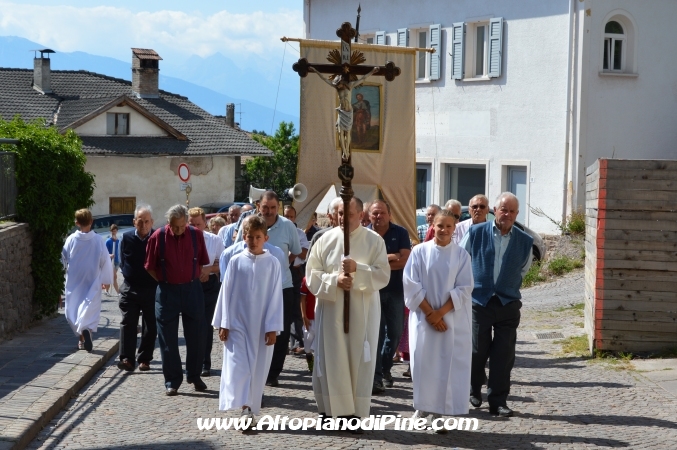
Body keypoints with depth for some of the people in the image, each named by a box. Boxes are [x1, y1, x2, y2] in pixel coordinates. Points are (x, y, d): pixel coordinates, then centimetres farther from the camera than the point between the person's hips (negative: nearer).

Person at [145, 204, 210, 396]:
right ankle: (172, 381, 11)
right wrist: (165, 281, -1)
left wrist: (193, 281, 4)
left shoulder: (196, 235, -3)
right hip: (167, 292, -1)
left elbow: (202, 262, 8)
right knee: (168, 339, 3)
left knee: (196, 336, 7)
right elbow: (150, 267, 2)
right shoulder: (158, 237, -7)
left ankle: (194, 376, 23)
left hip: (192, 289, 1)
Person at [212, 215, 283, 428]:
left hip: (261, 325, 0)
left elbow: (275, 297, -2)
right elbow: (226, 293, 1)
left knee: (258, 369, 6)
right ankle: (245, 409, -13)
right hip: (237, 323, 0)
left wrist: (273, 327, -6)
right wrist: (223, 324, -2)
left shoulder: (272, 263, -2)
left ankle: (250, 409, 17)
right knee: (238, 365, -9)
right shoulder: (236, 262, -1)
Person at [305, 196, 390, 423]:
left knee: (359, 360, 1)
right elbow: (311, 273, 1)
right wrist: (334, 280, -15)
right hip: (331, 309, 1)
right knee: (331, 359, 3)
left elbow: (383, 275, -6)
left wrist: (357, 269, -20)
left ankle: (356, 412, 7)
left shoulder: (374, 240, 0)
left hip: (362, 311, -1)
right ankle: (331, 410, 12)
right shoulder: (325, 239, 4)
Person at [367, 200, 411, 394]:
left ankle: (385, 369, 29)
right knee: (376, 333, -4)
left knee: (395, 332, 10)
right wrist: (389, 258, -15)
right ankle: (375, 376, -4)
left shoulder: (400, 233, -1)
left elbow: (404, 261, -10)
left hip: (395, 290, 2)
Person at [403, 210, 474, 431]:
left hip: (453, 320, 0)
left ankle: (440, 413, 3)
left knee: (448, 364, -2)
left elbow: (464, 288, -4)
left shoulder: (461, 255, 2)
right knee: (423, 362, 0)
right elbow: (412, 285, -4)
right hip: (424, 317, 0)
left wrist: (440, 312, -12)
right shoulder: (419, 252, 0)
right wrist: (430, 313, -11)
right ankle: (422, 407, 13)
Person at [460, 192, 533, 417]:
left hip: (508, 304, 1)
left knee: (503, 354, 0)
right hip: (478, 301, -1)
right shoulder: (476, 233, -3)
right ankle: (474, 391, 27)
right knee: (477, 350, 4)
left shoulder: (525, 241, 3)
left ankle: (498, 401, 7)